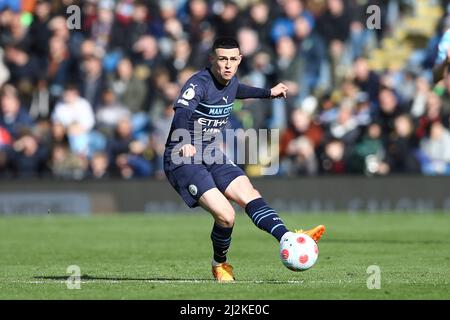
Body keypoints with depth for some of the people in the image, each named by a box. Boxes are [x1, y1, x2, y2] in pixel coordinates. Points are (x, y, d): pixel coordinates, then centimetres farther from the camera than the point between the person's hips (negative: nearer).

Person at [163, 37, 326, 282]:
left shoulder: (230, 82, 7)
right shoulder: (199, 83, -21)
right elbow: (181, 112, -40)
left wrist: (269, 93, 45)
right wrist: (184, 141, -60)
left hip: (210, 155, 8)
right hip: (183, 158, -8)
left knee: (250, 195, -10)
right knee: (225, 215, -19)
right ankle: (220, 265, 6)